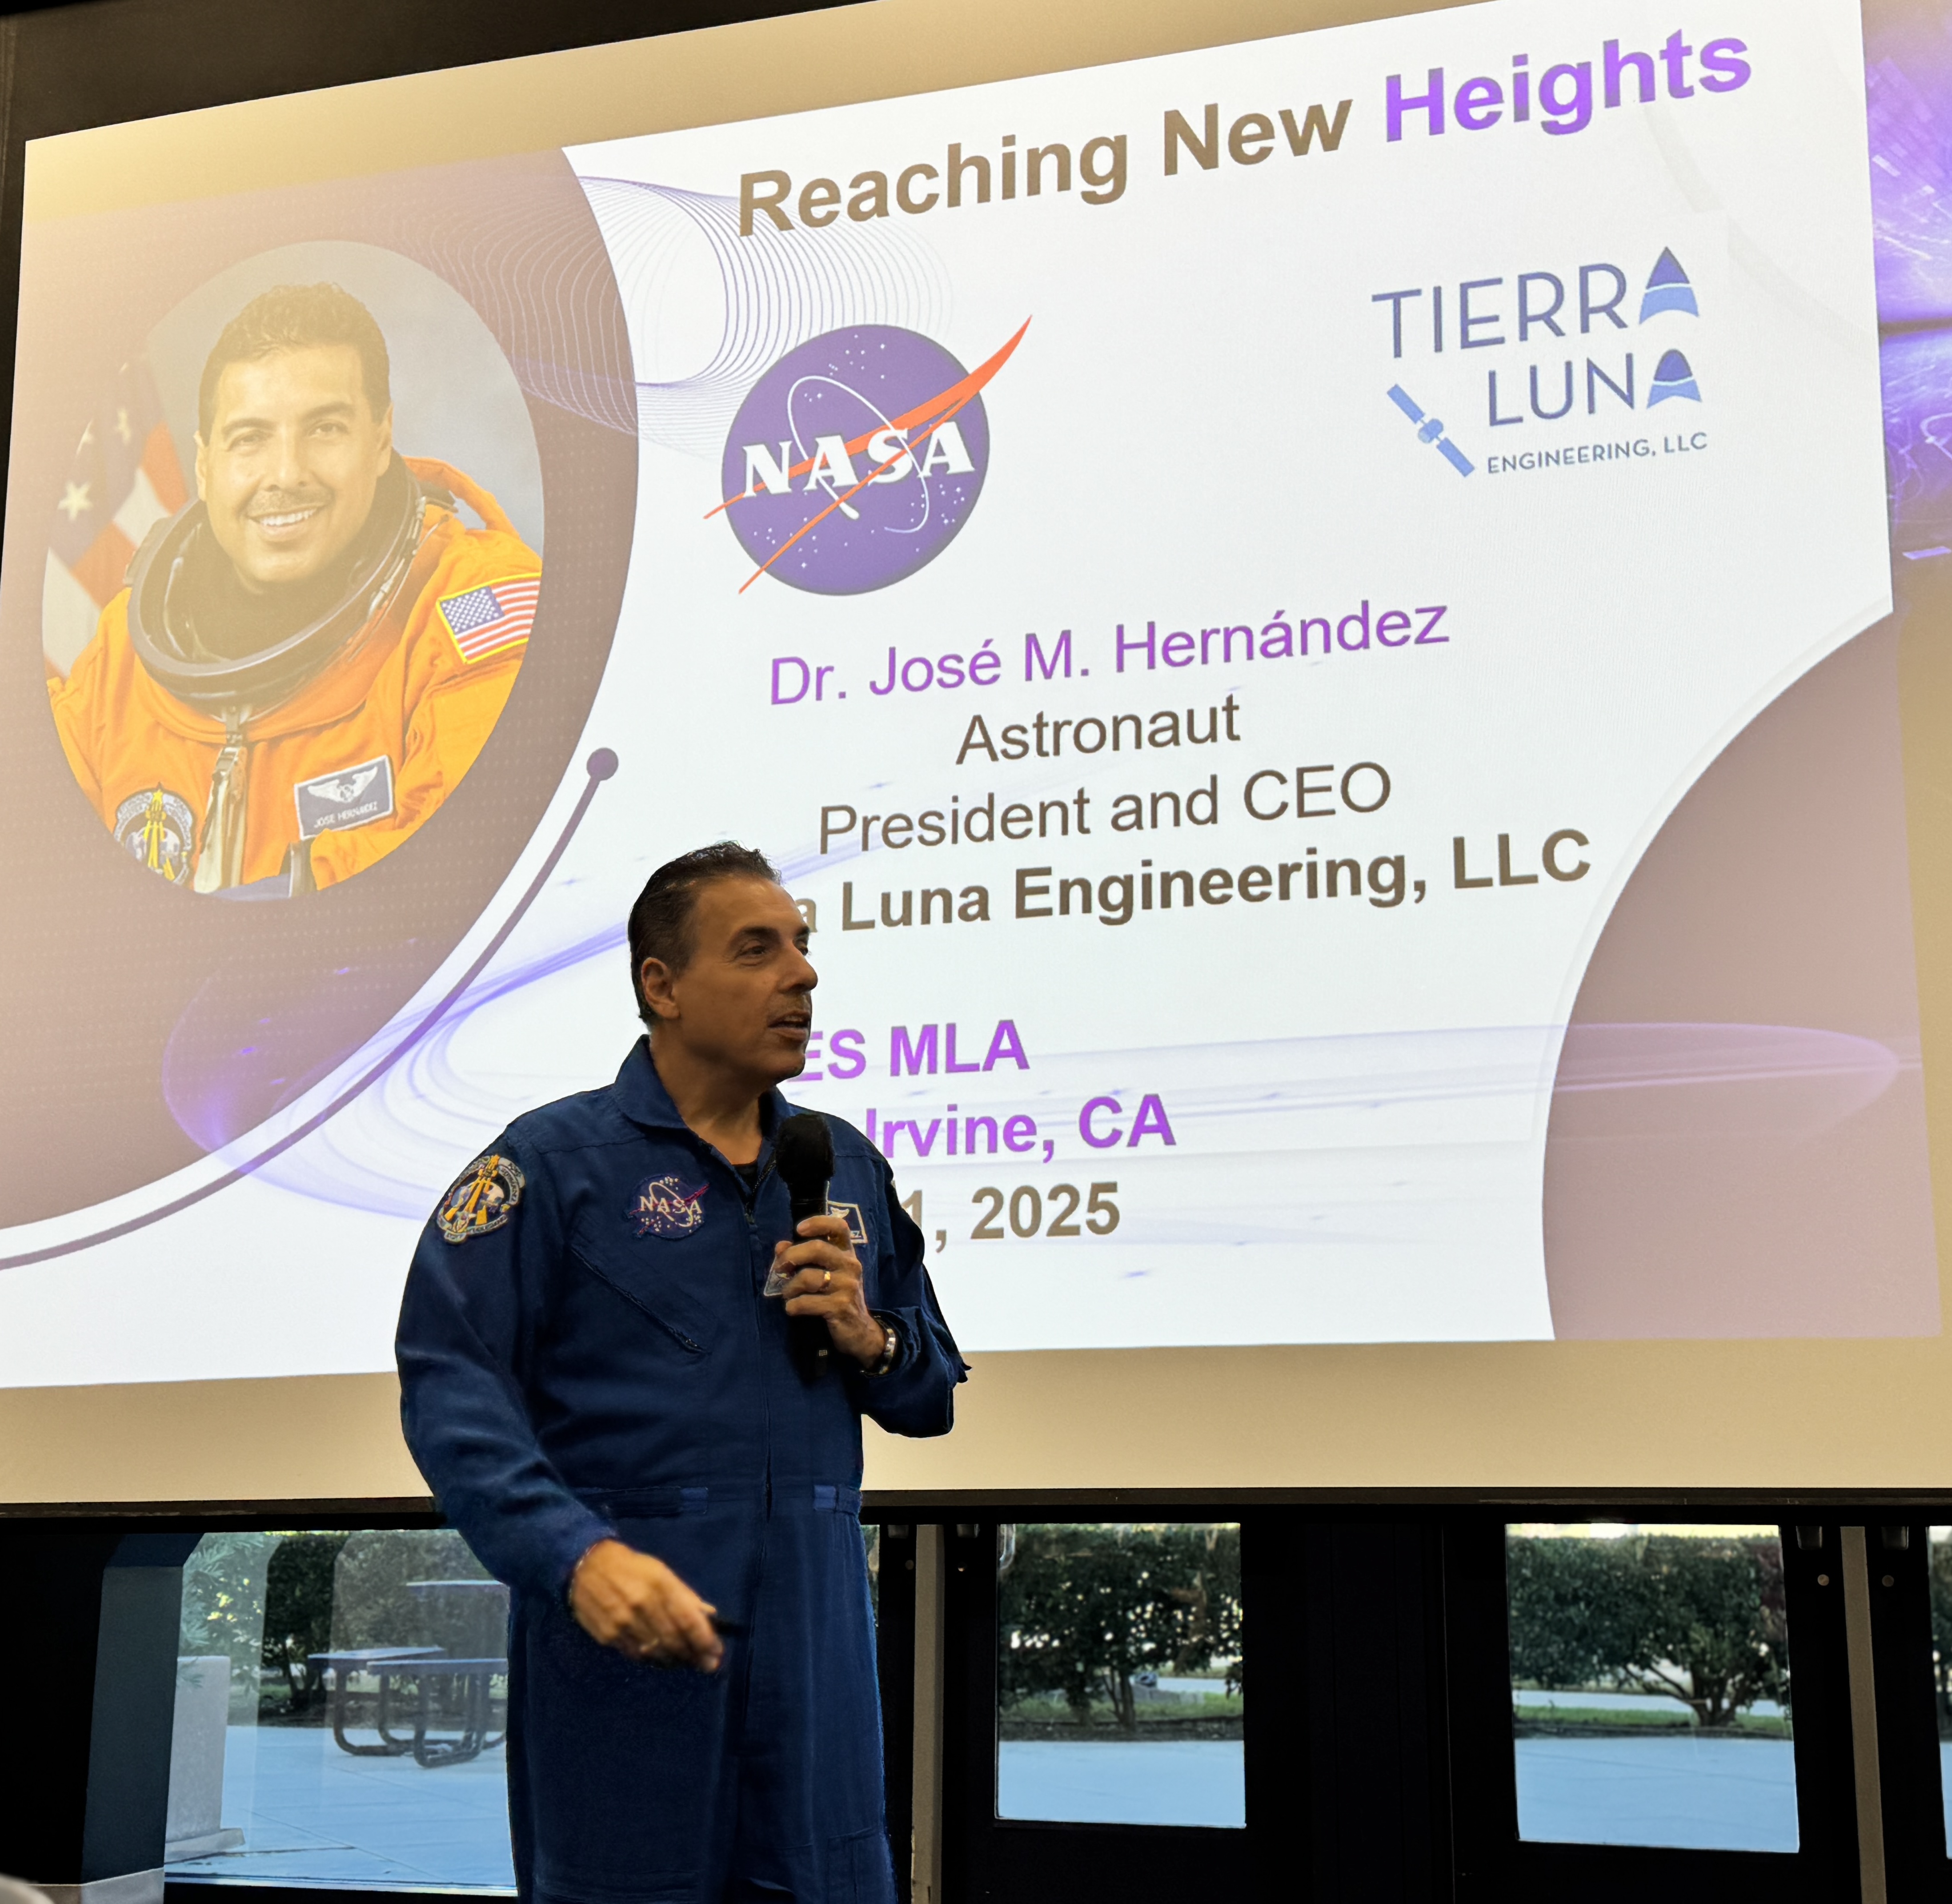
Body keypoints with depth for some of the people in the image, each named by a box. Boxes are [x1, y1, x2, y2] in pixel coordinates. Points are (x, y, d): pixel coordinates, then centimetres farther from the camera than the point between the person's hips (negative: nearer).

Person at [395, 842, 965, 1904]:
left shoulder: (848, 1169, 13)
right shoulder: (555, 1160, -3)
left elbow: (934, 1397, 19)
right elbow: (451, 1381, -13)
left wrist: (870, 1341, -4)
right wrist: (579, 1557, -26)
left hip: (813, 1635, 5)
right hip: (624, 1623, -4)